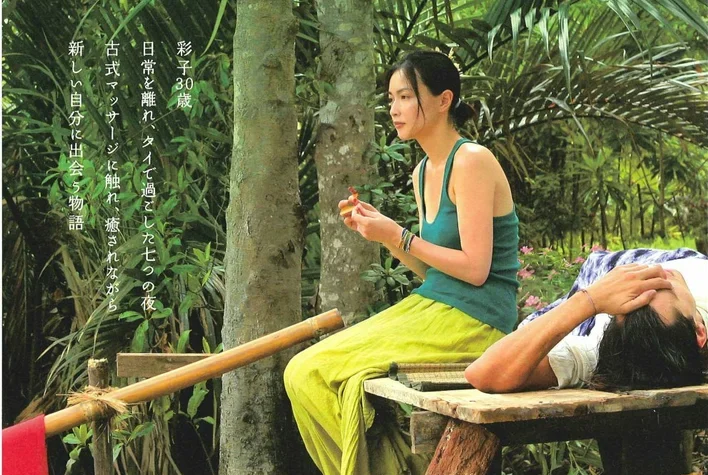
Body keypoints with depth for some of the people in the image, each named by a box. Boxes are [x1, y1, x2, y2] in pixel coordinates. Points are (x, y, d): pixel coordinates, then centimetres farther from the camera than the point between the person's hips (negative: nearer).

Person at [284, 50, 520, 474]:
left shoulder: (472, 161, -12)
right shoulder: (423, 173, 14)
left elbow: (474, 269, -17)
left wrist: (399, 237, -13)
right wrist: (381, 230, 4)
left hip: (472, 324, -8)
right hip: (431, 308, 8)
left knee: (314, 372, -15)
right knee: (303, 374, -4)